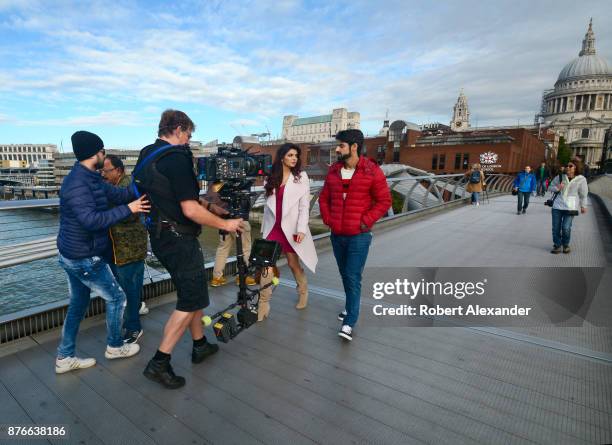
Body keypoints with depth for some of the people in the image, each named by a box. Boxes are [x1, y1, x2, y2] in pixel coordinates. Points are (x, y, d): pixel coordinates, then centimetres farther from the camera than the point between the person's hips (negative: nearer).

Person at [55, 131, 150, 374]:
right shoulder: (77, 183, -23)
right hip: (85, 258, -10)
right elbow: (91, 219, -31)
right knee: (116, 297, 7)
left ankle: (65, 358, 29)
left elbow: (117, 193, 8)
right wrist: (128, 209, -28)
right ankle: (115, 346, 26)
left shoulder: (90, 178, 8)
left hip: (74, 255, 10)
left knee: (78, 305, 18)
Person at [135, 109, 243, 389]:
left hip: (161, 237, 10)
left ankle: (199, 345, 33)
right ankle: (159, 363, 8)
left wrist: (205, 206, 22)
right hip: (179, 239, -10)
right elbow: (190, 210, -24)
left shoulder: (146, 156, 12)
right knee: (191, 301, 2)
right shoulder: (176, 158, -18)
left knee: (192, 292, 20)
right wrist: (225, 224, -11)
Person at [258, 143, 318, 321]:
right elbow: (268, 203, 12)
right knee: (267, 266, -5)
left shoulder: (301, 176, -2)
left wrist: (301, 229, -15)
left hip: (291, 228, -2)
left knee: (293, 264, 11)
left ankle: (303, 292, 38)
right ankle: (263, 304, 6)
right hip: (273, 227, 2)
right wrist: (264, 226, 12)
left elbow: (304, 205, -7)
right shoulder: (271, 178, 7)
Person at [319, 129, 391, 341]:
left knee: (353, 277, -5)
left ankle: (349, 323, 2)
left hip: (359, 236, -5)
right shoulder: (333, 171, 7)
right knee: (344, 274, 18)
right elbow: (324, 198, 15)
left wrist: (365, 221, -12)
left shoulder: (372, 171, -9)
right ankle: (351, 306, 38)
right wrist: (328, 219, 3)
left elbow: (384, 201, -7)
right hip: (337, 234, 6)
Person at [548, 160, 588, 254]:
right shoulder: (560, 177, 2)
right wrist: (557, 188, -11)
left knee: (566, 228, -8)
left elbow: (583, 194, 5)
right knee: (556, 228, 3)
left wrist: (583, 206, 7)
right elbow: (550, 187, 10)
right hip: (557, 206, 2)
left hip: (570, 207, -2)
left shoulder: (581, 179, -1)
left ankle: (566, 245, 17)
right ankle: (557, 246, 18)